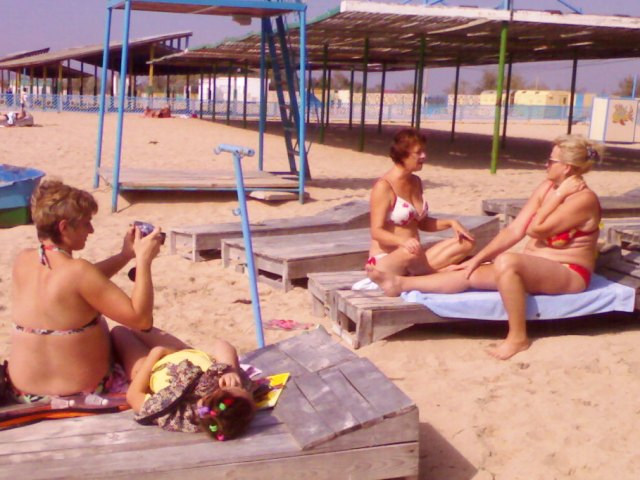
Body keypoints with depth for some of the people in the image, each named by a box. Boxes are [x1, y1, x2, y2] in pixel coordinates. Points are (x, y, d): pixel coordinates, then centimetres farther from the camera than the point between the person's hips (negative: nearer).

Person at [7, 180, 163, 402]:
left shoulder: (22, 261, -5)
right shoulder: (77, 270, -25)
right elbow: (141, 319, -23)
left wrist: (125, 255, 6)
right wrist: (144, 260, -18)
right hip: (85, 392, -6)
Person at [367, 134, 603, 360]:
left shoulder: (583, 199, -17)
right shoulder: (547, 187, 6)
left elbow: (534, 230, -23)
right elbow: (514, 230, 2)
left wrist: (558, 195, -16)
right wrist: (478, 258, -3)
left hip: (569, 274, -8)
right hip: (535, 268, 8)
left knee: (506, 261, -35)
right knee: (469, 274, -8)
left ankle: (518, 337, -26)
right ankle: (400, 284, -10)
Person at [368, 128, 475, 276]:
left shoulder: (416, 182, 12)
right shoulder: (384, 186, -13)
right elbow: (377, 232, -19)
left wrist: (450, 223, 5)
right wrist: (403, 241, -38)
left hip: (414, 257, 9)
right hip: (385, 262, -8)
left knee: (466, 242, -4)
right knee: (410, 252, -42)